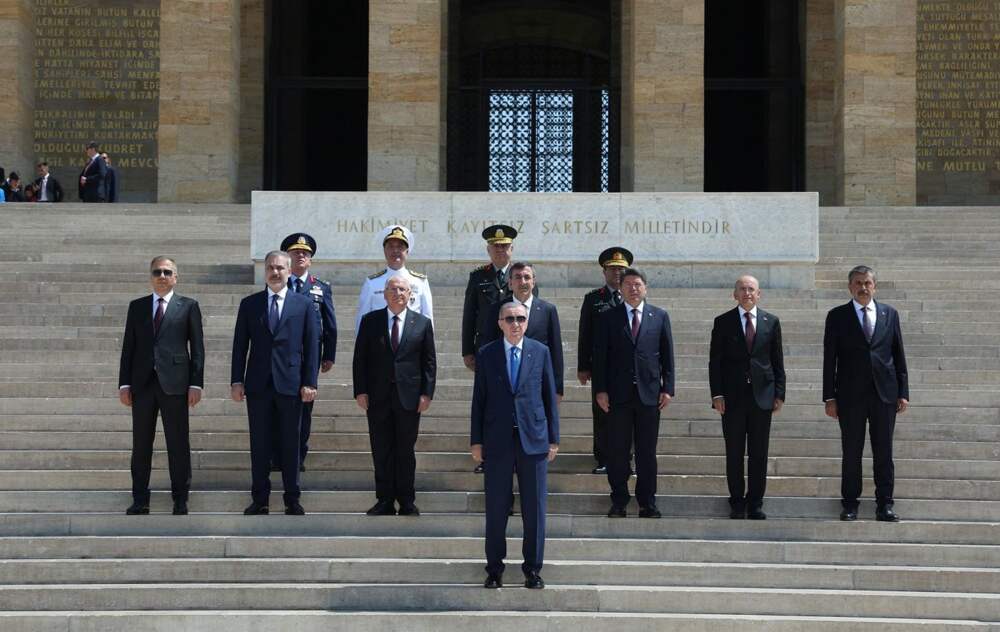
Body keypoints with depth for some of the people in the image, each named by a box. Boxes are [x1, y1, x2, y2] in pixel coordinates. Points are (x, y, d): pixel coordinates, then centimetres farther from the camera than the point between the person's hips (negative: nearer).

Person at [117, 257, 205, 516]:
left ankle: (180, 501, 9)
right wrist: (124, 383, 3)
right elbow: (128, 346, 10)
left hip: (174, 383, -2)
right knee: (141, 444, 5)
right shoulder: (137, 307, 12)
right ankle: (140, 501, 10)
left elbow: (197, 347, 2)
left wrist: (196, 383, -6)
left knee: (178, 444, 1)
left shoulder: (188, 307, 5)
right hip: (142, 383, 2)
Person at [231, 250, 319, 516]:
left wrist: (310, 382, -5)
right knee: (259, 444, 5)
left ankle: (292, 499, 13)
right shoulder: (249, 304, 7)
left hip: (291, 383, -1)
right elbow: (240, 344, 6)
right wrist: (237, 381, 0)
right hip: (258, 384, 1)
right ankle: (260, 498, 12)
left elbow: (311, 345, 2)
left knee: (291, 443, 5)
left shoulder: (304, 305, 4)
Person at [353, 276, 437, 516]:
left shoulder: (422, 323, 5)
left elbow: (429, 361, 5)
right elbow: (360, 358, 4)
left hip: (409, 396, 0)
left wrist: (427, 393, -3)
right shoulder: (370, 321, 5)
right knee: (381, 451, 3)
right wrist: (360, 391, -4)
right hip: (378, 396, 1)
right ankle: (385, 501, 10)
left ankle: (407, 502, 12)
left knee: (405, 451, 4)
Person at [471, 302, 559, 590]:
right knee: (496, 508, 4)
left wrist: (553, 438, 3)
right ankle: (494, 568, 15)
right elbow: (479, 399, 5)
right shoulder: (486, 354, 4)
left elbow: (550, 396, 6)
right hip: (497, 441, 0)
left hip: (533, 438, 0)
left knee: (534, 508, 3)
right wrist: (476, 440, 2)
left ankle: (533, 568, 13)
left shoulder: (541, 352, 4)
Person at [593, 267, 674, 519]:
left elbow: (667, 355, 8)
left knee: (647, 452, 4)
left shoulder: (660, 317, 8)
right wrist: (600, 390, -5)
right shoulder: (608, 318, 5)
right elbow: (600, 356, 3)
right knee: (617, 451, 3)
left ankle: (647, 503, 12)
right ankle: (619, 502, 11)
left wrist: (667, 388, 1)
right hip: (618, 394, 0)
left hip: (649, 394, 1)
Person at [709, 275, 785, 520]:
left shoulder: (771, 322, 7)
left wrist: (779, 393, 2)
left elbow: (777, 360, 8)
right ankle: (737, 502, 12)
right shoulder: (723, 322, 2)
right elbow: (715, 361, 1)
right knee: (734, 453, 4)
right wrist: (717, 394, -7)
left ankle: (755, 504, 11)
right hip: (732, 397, -1)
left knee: (759, 454, 4)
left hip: (762, 396, 1)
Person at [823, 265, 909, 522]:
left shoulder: (889, 314, 9)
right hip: (851, 395, -1)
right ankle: (850, 504, 11)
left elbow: (899, 355, 9)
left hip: (885, 394, 1)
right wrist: (829, 397, -3)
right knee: (851, 452, 3)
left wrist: (903, 392, 4)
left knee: (884, 452, 3)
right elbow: (829, 359, 2)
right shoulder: (837, 316, 4)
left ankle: (884, 504, 8)